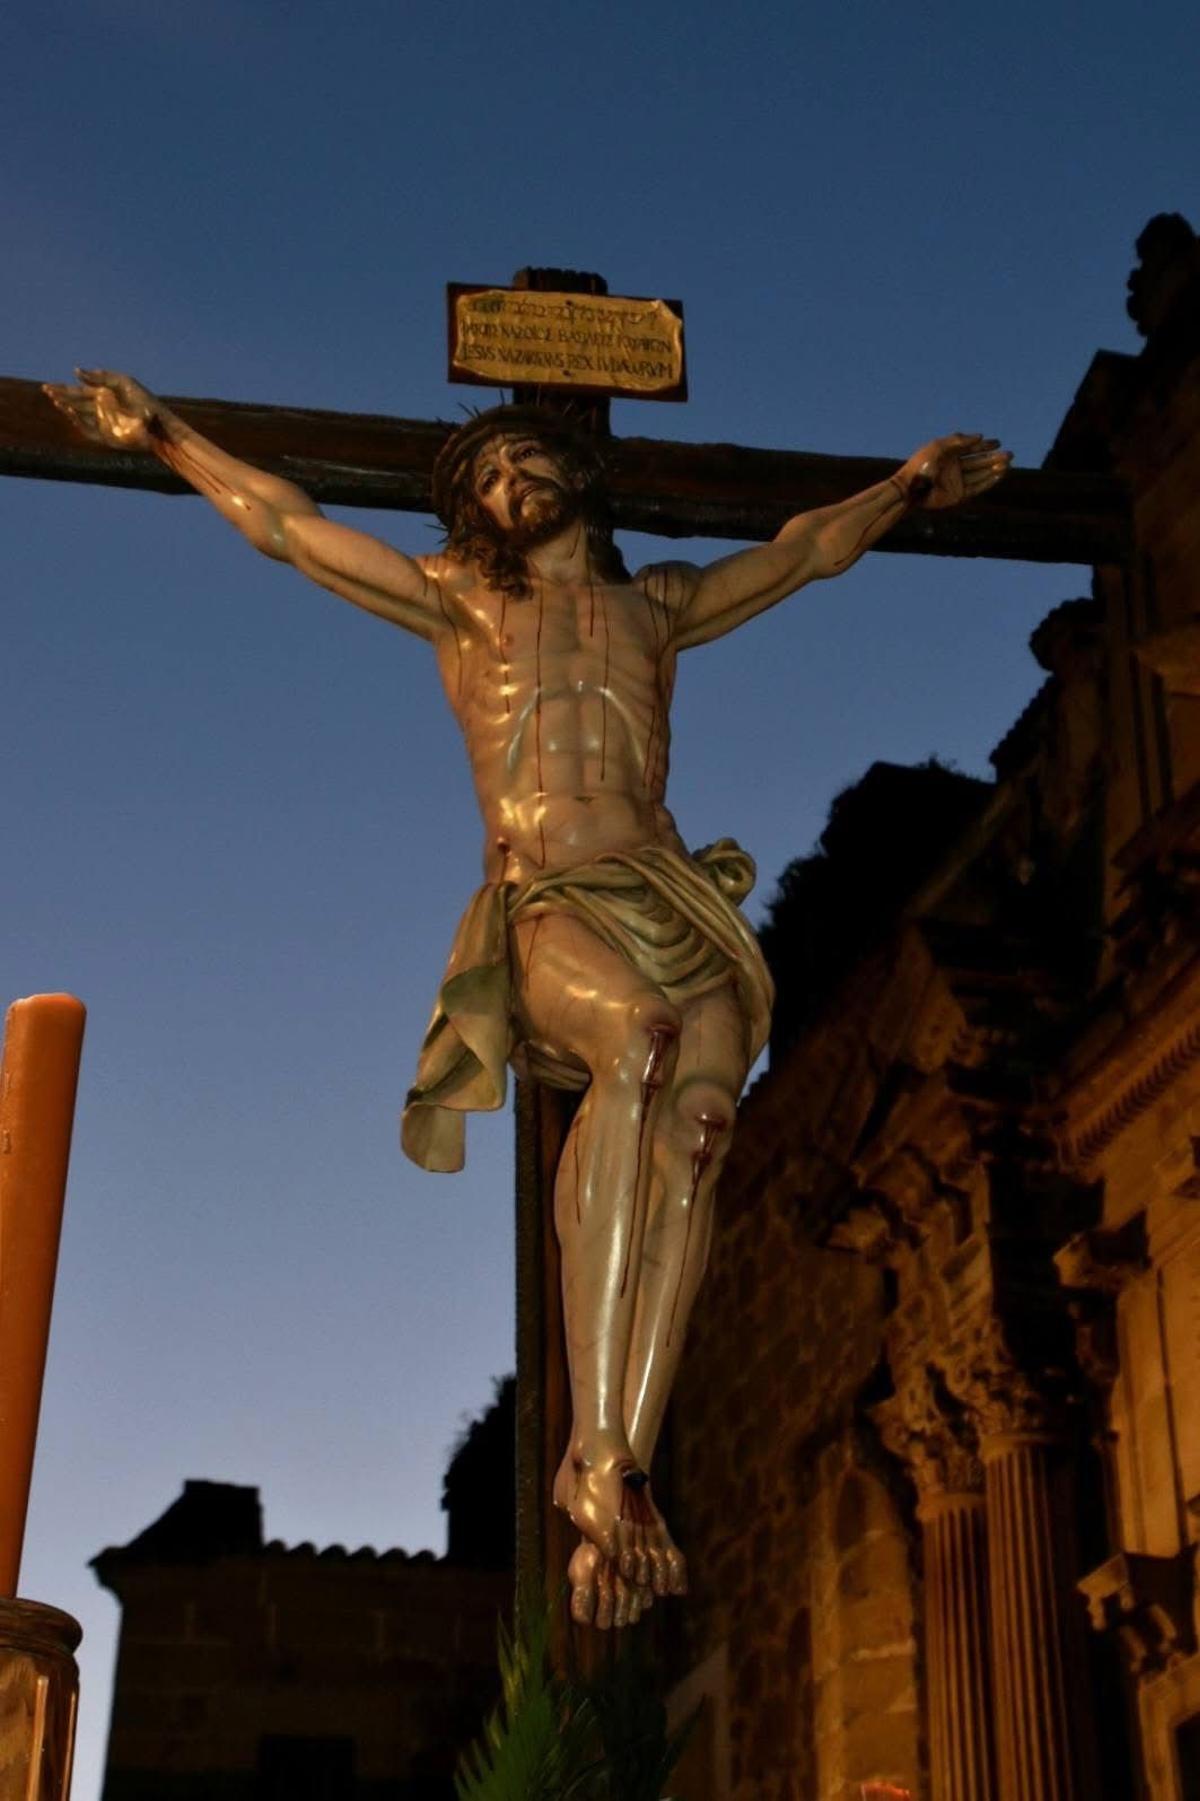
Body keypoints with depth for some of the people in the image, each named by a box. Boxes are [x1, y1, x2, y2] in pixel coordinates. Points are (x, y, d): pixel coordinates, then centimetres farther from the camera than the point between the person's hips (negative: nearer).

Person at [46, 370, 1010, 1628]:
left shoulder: (657, 607, 30)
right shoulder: (460, 605, 25)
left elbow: (807, 550, 39)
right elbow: (284, 523, 27)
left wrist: (909, 487, 37)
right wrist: (162, 436, 27)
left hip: (673, 904, 3)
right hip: (544, 909, -2)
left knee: (698, 1115, -30)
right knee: (640, 1031, -38)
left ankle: (619, 1483, -39)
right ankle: (596, 1452, -42)